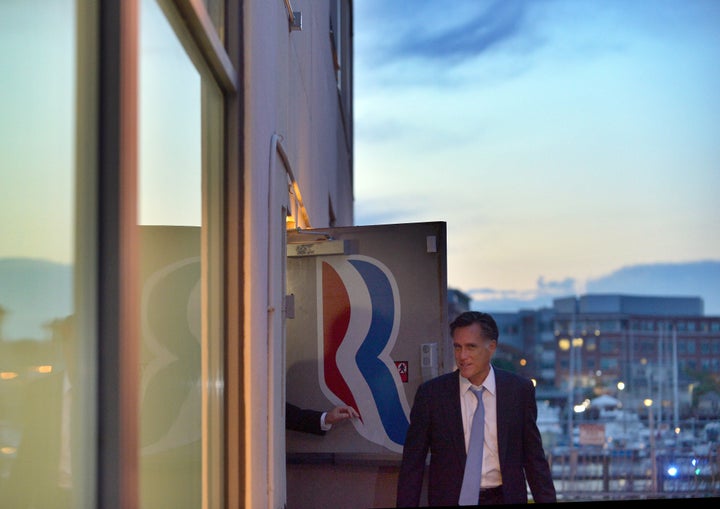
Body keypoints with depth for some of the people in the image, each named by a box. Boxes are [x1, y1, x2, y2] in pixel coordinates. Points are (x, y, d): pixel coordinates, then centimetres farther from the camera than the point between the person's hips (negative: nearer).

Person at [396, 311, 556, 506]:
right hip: (450, 499, -1)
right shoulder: (431, 393, -4)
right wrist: (406, 504, -4)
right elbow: (413, 463, 0)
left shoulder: (520, 390, -2)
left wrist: (547, 501, -1)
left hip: (505, 498, 1)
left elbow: (533, 457, 4)